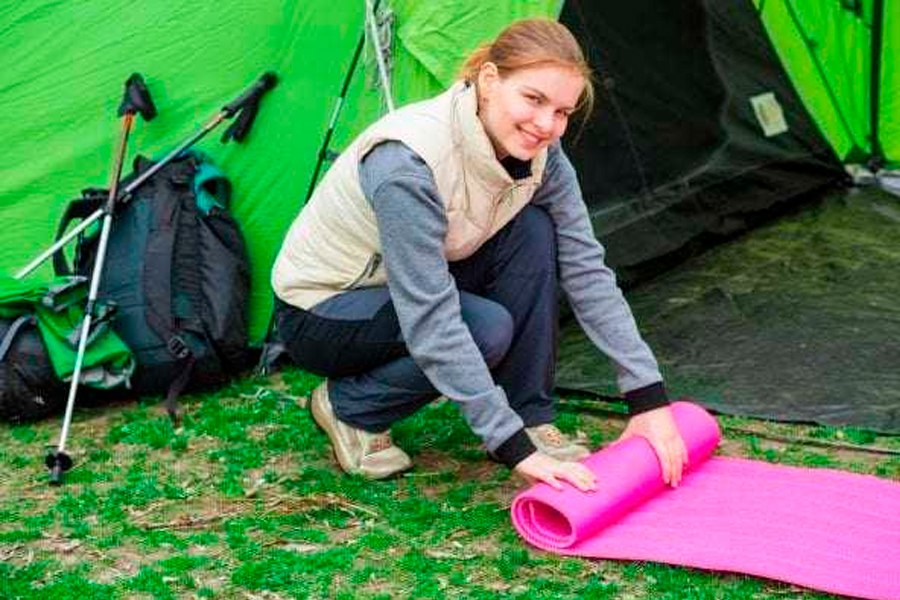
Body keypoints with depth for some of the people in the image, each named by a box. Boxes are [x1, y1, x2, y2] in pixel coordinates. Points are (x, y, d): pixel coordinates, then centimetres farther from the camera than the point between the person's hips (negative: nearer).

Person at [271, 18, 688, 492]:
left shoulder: (539, 152, -14)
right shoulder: (407, 162, -36)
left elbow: (586, 270, -12)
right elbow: (431, 320, -37)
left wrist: (649, 397, -18)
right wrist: (516, 449, -38)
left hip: (410, 290, 7)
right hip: (318, 312, -6)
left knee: (532, 230, -17)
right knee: (487, 328, -30)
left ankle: (531, 417, -6)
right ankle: (347, 406, -6)